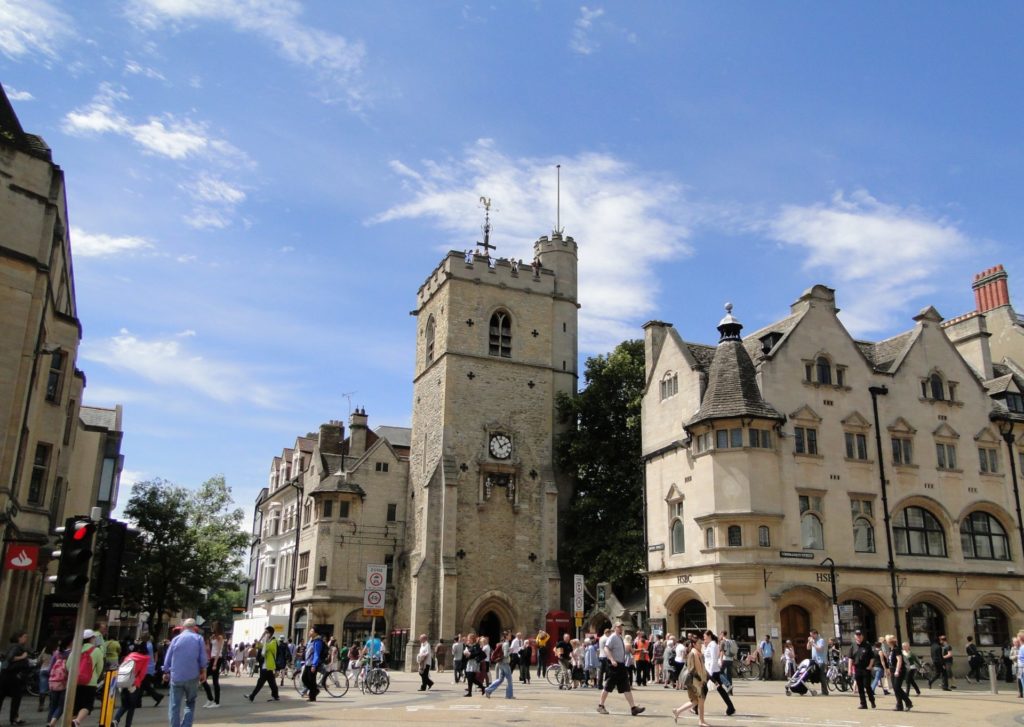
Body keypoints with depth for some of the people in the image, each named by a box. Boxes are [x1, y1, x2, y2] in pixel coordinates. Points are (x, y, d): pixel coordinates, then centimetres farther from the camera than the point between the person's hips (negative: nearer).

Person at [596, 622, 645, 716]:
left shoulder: (620, 638, 14)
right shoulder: (612, 638, -13)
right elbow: (606, 649, -25)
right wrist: (612, 660, -35)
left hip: (621, 666, 8)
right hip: (614, 666, -8)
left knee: (626, 688, 2)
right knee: (608, 687, 1)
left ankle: (633, 708, -1)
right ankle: (600, 706, 14)